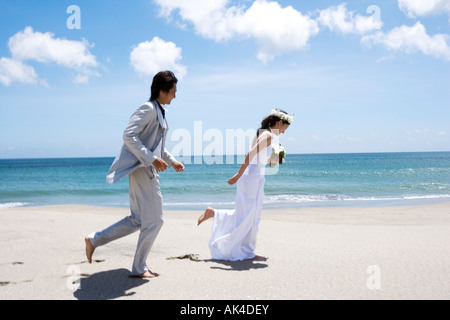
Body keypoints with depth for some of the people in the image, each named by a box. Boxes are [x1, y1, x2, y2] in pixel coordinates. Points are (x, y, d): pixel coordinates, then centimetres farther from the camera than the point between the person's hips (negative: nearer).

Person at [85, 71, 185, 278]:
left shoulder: (159, 112, 19)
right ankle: (139, 268, 10)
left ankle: (94, 240, 21)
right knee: (154, 221, -3)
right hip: (141, 168, -10)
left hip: (149, 170, 10)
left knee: (138, 221, 14)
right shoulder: (148, 109, -12)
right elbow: (129, 135, -22)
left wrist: (172, 161, 20)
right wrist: (152, 159, -26)